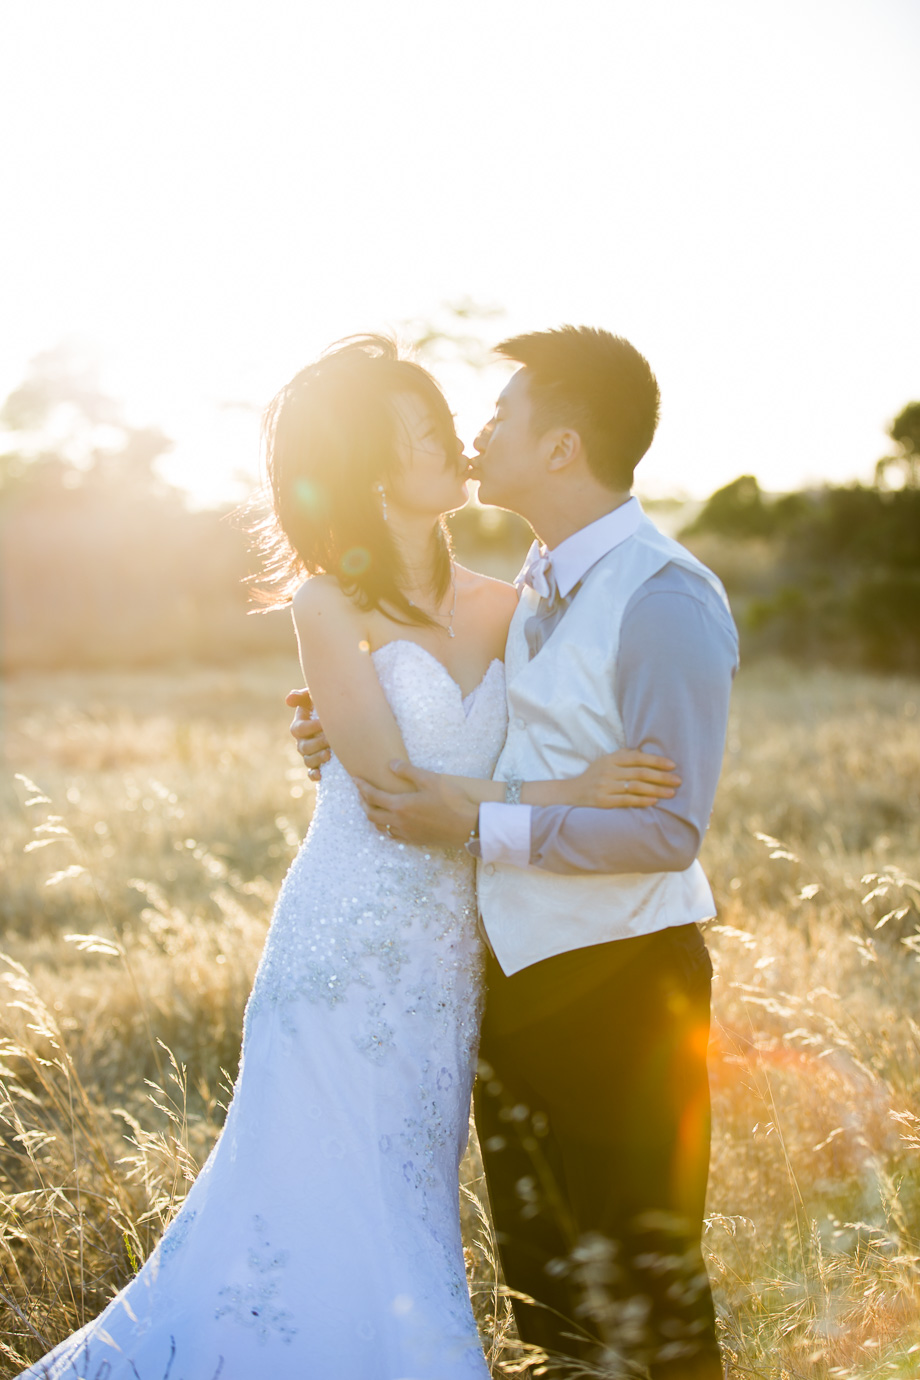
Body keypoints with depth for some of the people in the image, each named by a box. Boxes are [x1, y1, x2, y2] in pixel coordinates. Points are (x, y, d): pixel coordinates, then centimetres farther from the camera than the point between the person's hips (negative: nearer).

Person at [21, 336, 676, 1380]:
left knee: (401, 1212, 11)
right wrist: (564, 794, -15)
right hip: (351, 950, -6)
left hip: (445, 959, 6)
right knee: (330, 1213, -2)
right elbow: (395, 784, -13)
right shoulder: (329, 603, -8)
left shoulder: (494, 607, 8)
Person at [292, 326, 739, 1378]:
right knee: (541, 1281, 23)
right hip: (515, 969, 8)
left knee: (641, 1290, 6)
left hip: (620, 979, -8)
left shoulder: (665, 602, -20)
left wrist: (474, 825, -24)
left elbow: (669, 828, -24)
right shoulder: (523, 580, 7)